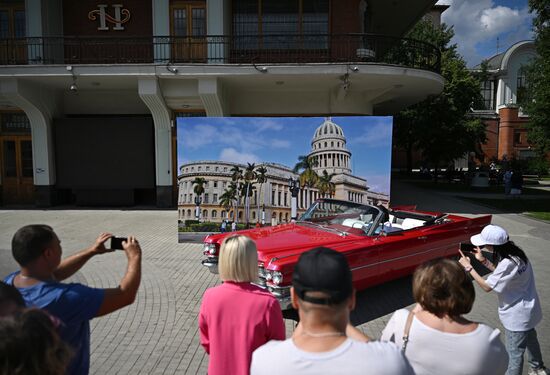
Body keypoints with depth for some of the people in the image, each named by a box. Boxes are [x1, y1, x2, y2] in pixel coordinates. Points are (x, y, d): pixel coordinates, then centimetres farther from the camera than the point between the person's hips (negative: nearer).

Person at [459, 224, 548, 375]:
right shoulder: (514, 252, -7)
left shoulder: (508, 263, -35)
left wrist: (468, 267, -19)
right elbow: (501, 274, 9)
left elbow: (487, 286, -24)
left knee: (514, 353, 8)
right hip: (527, 310, 10)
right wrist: (483, 260, -1)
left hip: (517, 316, -10)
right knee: (529, 339, 32)